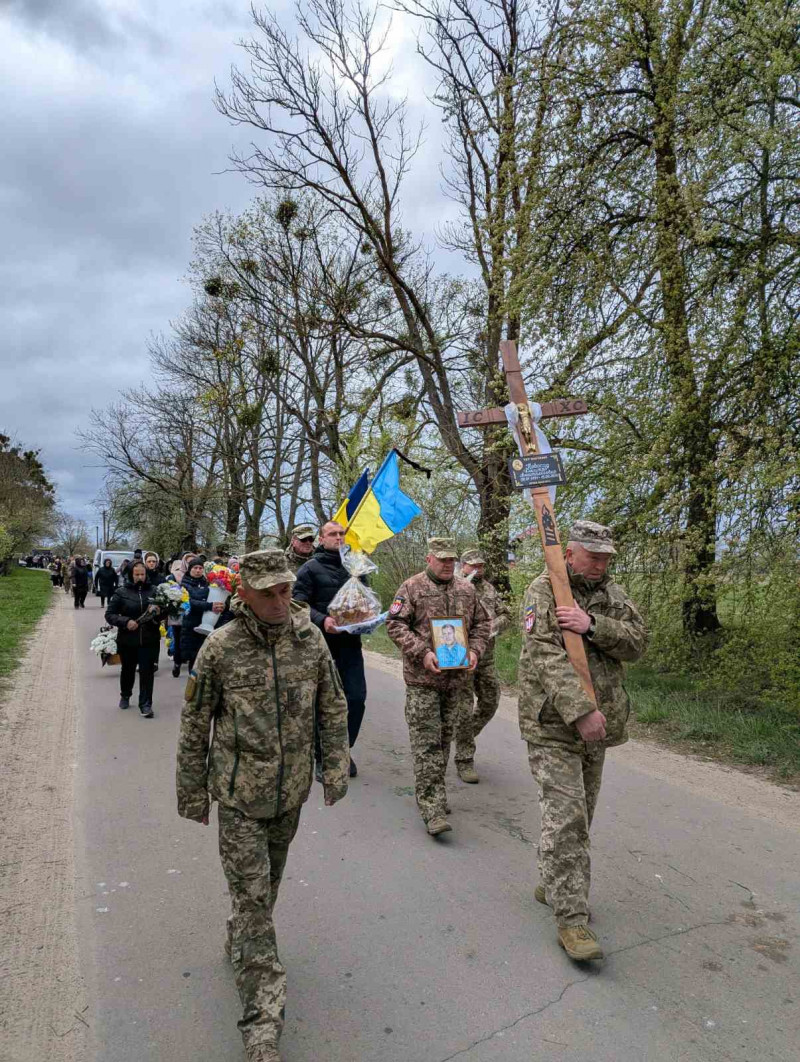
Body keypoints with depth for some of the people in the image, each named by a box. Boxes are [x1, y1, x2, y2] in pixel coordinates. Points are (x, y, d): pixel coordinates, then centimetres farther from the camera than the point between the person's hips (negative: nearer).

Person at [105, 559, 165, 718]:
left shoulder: (153, 591, 1)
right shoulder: (121, 592, -3)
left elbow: (163, 613, 11)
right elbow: (109, 614, -3)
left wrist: (158, 612, -12)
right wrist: (125, 621, -17)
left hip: (149, 640, 0)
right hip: (127, 639, 0)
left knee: (147, 671, -2)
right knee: (128, 669, 18)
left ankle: (146, 704, 6)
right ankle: (125, 696, 42)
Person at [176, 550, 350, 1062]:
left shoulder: (311, 638, -7)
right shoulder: (220, 648, -15)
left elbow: (333, 708, 3)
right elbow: (195, 725, -4)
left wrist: (336, 766, 1)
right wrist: (192, 792, 1)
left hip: (291, 790, 4)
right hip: (239, 794, -3)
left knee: (270, 882, 23)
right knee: (252, 896, -1)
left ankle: (241, 942, 51)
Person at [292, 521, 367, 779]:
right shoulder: (311, 568, -1)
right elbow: (299, 603, -9)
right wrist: (322, 620, -24)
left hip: (350, 642, 4)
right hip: (321, 642, -4)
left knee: (357, 698, 0)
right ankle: (323, 758, 19)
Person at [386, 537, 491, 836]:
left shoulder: (467, 589, 10)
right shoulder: (412, 587, -5)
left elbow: (482, 623, 17)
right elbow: (395, 624, -8)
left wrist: (475, 650, -1)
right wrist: (422, 653, -18)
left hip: (457, 677, 5)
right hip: (422, 679, -5)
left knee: (445, 737, 14)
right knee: (427, 744, -5)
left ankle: (432, 794, 30)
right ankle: (432, 807, -2)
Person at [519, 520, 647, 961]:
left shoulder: (612, 594, 8)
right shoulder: (543, 591, -10)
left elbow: (637, 643, -4)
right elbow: (546, 656, -21)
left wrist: (592, 624, -22)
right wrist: (581, 711, -29)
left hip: (596, 724, 7)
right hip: (554, 725, -6)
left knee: (580, 813, 17)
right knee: (565, 817, -7)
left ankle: (553, 884, 36)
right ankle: (571, 917, 3)